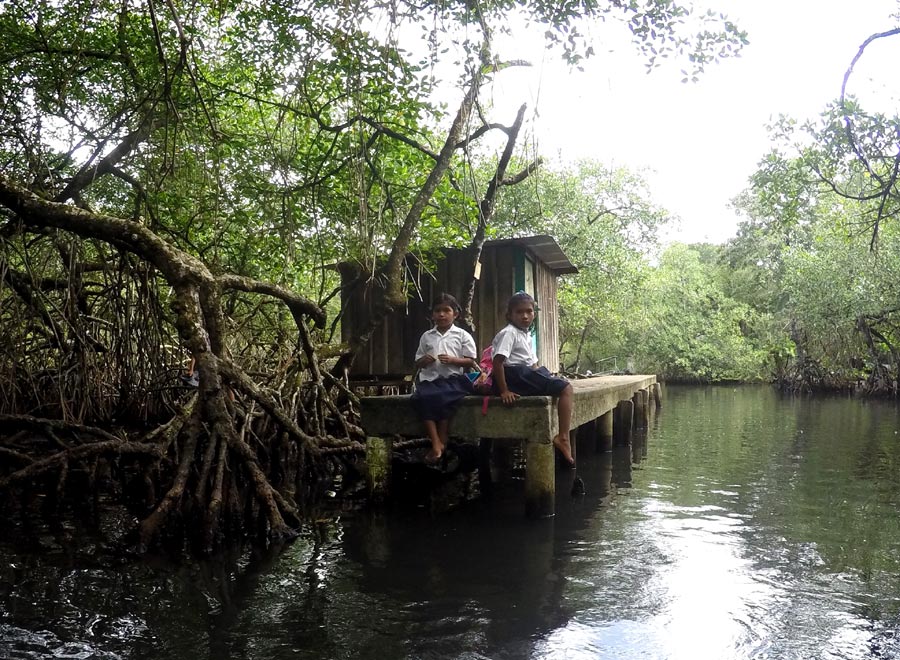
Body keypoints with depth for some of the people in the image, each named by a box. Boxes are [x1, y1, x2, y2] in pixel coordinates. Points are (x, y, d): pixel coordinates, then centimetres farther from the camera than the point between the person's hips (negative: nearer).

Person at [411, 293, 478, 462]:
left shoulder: (462, 335, 7)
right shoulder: (426, 336, 15)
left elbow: (470, 361, 2)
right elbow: (417, 363, 18)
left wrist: (452, 360, -13)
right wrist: (424, 360, -5)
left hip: (453, 378, -3)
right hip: (430, 378, 3)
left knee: (442, 397, -35)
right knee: (420, 397, -29)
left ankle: (442, 441, -18)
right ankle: (436, 444, -26)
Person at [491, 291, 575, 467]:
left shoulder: (527, 335, 21)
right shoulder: (509, 333, -10)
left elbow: (533, 364, 24)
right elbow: (497, 362, -20)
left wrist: (545, 378, 10)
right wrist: (504, 391, -23)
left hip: (528, 374, 10)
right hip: (515, 375, -10)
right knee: (565, 388, -13)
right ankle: (563, 438, -18)